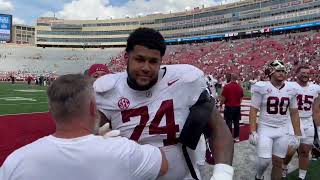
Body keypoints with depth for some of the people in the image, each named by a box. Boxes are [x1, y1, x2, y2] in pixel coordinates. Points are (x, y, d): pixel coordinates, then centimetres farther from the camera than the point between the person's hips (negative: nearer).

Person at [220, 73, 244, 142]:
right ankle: (237, 137, 19)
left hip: (229, 107, -4)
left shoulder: (227, 86, -12)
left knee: (229, 123, 1)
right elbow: (241, 98, 11)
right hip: (237, 107, 5)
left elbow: (223, 98, -11)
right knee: (236, 122, 11)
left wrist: (221, 103, 6)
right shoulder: (240, 87, 3)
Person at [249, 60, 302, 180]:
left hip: (283, 131, 4)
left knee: (278, 162, 9)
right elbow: (253, 111, -9)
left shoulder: (290, 90, 3)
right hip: (265, 129, -4)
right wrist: (252, 132, -15)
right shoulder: (262, 87, -10)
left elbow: (294, 113, 9)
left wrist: (297, 135, 8)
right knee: (264, 160, -8)